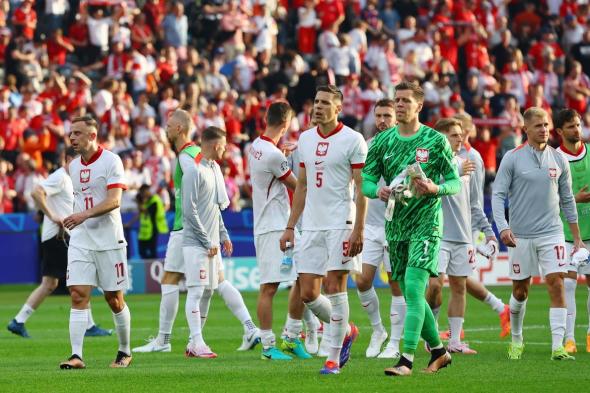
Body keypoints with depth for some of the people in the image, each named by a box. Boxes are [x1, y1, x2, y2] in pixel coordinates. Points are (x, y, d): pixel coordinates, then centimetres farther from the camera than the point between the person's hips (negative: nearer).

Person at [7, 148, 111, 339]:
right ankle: (89, 326, -5)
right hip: (58, 235, -10)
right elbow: (37, 193, -26)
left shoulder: (68, 179, 19)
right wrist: (52, 216, -24)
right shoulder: (59, 177, -12)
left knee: (49, 284, 9)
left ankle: (18, 322, 10)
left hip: (63, 236, 10)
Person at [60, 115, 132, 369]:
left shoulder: (111, 161, -9)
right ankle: (76, 355, -14)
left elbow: (114, 200, -18)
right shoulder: (73, 166, 11)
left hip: (109, 241, -5)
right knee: (78, 295, -9)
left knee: (114, 299, 3)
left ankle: (125, 352, 20)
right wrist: (73, 220, 16)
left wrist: (85, 215, -30)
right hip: (80, 241, 5)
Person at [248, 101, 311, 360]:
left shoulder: (256, 147, 9)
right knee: (269, 287, -6)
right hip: (272, 229, -10)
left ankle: (291, 338, 17)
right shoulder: (273, 155, -19)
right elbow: (297, 186, -6)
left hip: (283, 228, 10)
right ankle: (268, 346, -3)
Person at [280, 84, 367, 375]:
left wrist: (358, 230, -15)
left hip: (340, 225, -6)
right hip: (311, 226, 6)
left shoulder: (352, 140, -6)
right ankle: (345, 331, 27)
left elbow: (362, 188, -8)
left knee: (335, 288, -6)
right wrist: (290, 227, 15)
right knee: (308, 293, 2)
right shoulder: (306, 139, 13)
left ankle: (334, 358, 1)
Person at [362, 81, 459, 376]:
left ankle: (406, 360, -22)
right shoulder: (382, 141, 7)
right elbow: (366, 181, 6)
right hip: (395, 226, 5)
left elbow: (455, 182, 0)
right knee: (411, 295, 11)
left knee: (413, 287, -18)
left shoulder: (436, 141, -3)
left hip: (426, 223, -5)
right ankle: (438, 351, 28)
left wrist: (434, 189, -21)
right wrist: (378, 191, -16)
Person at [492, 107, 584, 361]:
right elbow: (498, 194, -5)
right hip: (520, 236, -1)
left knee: (556, 285, -11)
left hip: (551, 233, 1)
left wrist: (577, 237, 13)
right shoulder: (512, 158, -2)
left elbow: (567, 199, 13)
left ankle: (557, 347, -14)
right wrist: (503, 227, -19)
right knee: (520, 291, 8)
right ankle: (516, 340, 29)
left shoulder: (558, 159, 6)